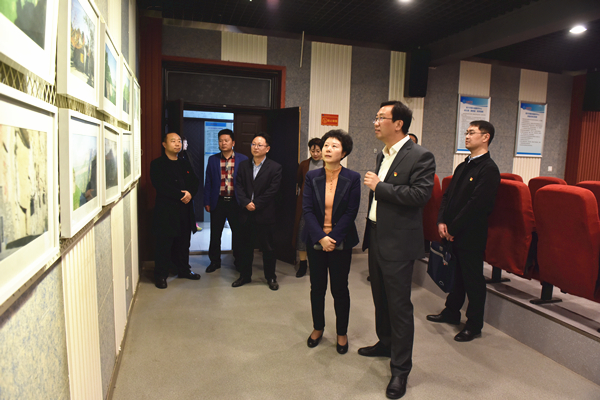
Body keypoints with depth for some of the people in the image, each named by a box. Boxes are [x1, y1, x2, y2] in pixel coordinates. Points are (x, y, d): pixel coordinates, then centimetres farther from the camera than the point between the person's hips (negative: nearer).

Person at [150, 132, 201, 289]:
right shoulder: (157, 164, -3)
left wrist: (190, 193, -11)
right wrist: (181, 195, -17)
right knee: (164, 244, 1)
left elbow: (196, 182, 9)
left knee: (183, 243, 13)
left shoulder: (185, 163, 16)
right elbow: (160, 186, -16)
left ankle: (184, 270, 27)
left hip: (185, 211, 6)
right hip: (166, 211, -5)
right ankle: (160, 275, 13)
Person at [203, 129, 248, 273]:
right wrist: (207, 202, 2)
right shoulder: (213, 159, 6)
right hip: (218, 202, 1)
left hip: (236, 202, -1)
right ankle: (215, 261, 24)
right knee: (215, 234, 8)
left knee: (238, 233, 8)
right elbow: (208, 182, 7)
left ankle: (239, 261, 25)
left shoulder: (242, 159, 1)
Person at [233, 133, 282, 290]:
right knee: (246, 246, 13)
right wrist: (246, 203, -12)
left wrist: (256, 204, -13)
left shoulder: (275, 167, -3)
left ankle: (271, 277, 21)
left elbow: (272, 190, -10)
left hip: (265, 214, -3)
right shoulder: (244, 165, 9)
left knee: (267, 248, 6)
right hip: (247, 214, 4)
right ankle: (245, 275, 28)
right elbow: (239, 187, 3)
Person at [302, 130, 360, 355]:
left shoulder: (352, 178, -5)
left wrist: (333, 237, -15)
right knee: (317, 287, 13)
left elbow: (351, 212, -8)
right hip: (316, 241, 2)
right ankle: (318, 328, 33)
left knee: (340, 289, 7)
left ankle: (342, 333, 26)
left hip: (340, 242, -2)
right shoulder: (312, 177, 0)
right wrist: (321, 237, -15)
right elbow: (307, 209, -5)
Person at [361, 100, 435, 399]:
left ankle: (400, 369, 17)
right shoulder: (382, 156, 13)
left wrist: (379, 186, -19)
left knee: (399, 306, 2)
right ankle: (386, 343, 43)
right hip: (376, 237, 8)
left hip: (398, 243, -8)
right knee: (380, 298, 21)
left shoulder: (420, 157, -13)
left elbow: (419, 194, -25)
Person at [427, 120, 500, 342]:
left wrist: (453, 228, -15)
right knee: (456, 274, 20)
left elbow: (476, 204, -20)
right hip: (453, 232, 8)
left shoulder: (488, 169, -14)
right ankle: (451, 312, 36)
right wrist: (442, 221, -2)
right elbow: (448, 194, 12)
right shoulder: (463, 166, 13)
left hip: (471, 235, -8)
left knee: (473, 280, 5)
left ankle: (474, 325, 19)